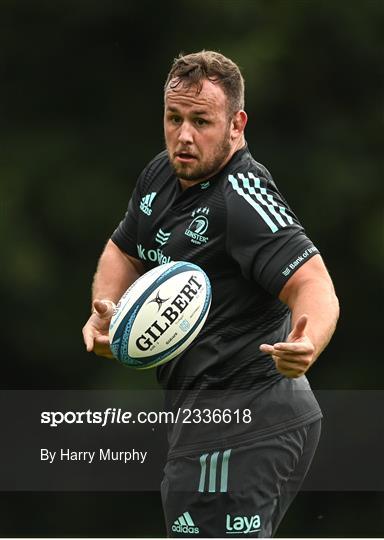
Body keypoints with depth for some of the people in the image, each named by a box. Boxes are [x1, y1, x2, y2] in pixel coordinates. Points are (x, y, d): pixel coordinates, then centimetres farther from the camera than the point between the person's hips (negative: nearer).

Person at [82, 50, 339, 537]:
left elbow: (313, 285, -29)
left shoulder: (243, 199, -20)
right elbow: (125, 250, 25)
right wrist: (104, 309, 5)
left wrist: (308, 344, -51)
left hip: (240, 436, -10)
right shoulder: (160, 176, 8)